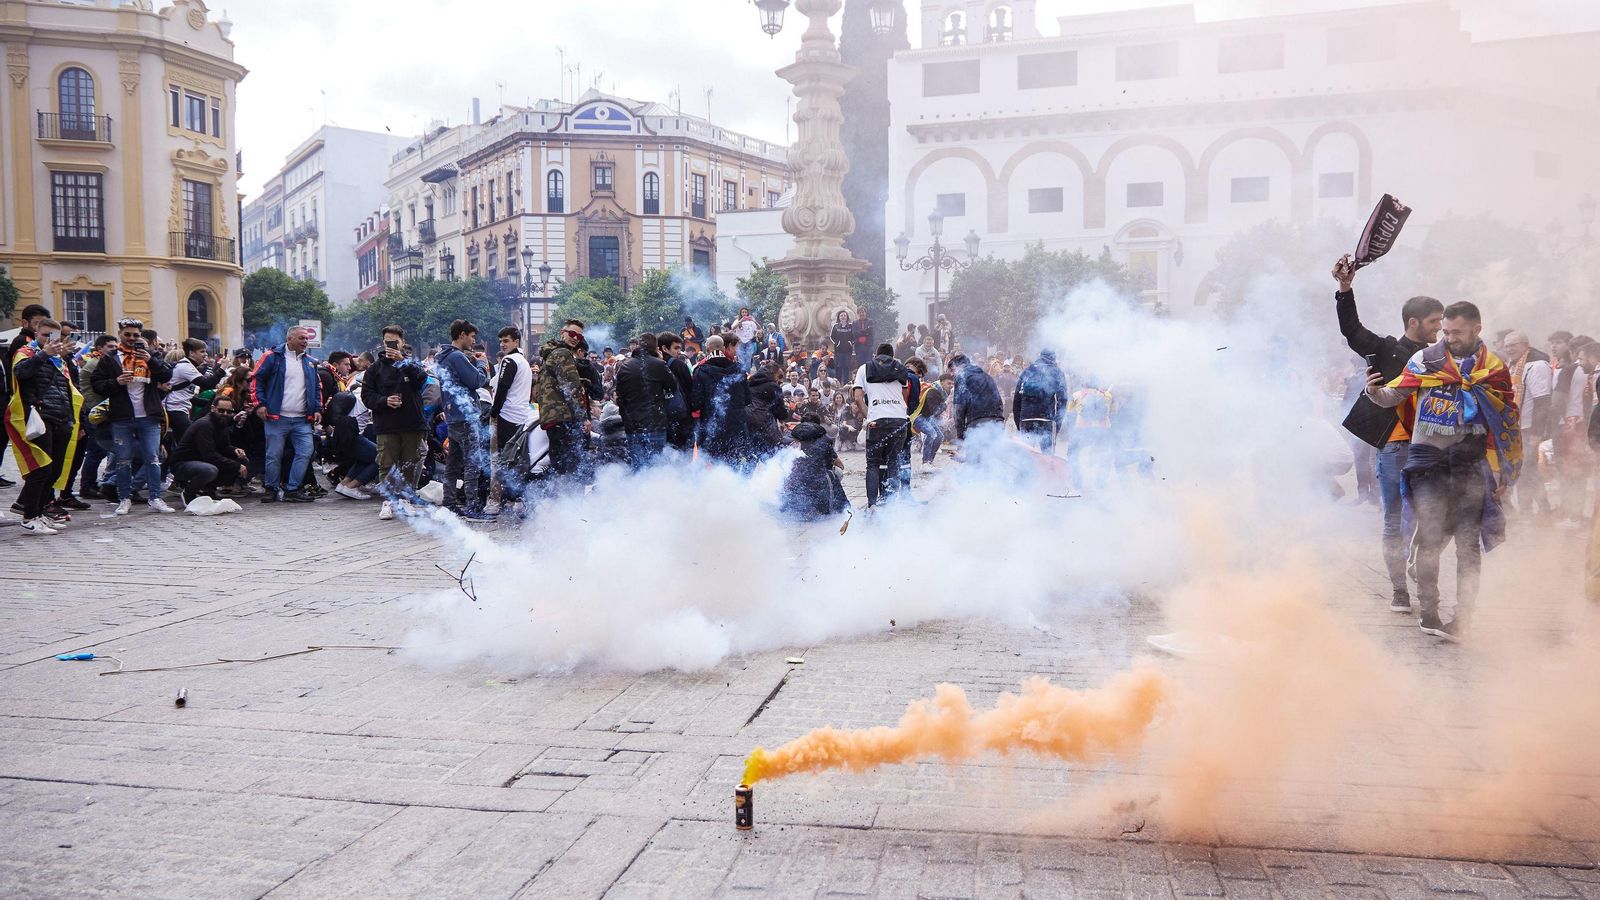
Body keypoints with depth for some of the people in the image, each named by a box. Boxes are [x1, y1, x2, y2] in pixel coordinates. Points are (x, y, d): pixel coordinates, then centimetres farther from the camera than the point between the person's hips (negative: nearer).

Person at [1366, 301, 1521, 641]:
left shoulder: (1494, 369, 8)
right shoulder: (1426, 359, 4)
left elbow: (1506, 425, 12)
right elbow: (1395, 395, 5)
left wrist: (1505, 472, 8)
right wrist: (1376, 392, -18)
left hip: (1470, 463, 1)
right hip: (1429, 459, -1)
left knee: (1469, 542, 1)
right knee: (1430, 537, -5)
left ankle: (1462, 617, 7)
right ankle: (1428, 611, 6)